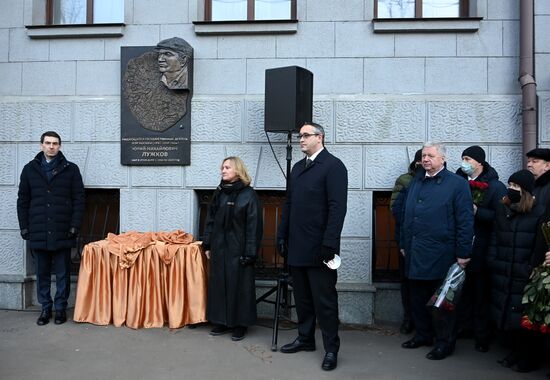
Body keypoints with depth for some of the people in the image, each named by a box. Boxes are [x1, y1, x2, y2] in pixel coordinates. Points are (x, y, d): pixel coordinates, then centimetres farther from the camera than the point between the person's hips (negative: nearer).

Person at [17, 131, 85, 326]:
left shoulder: (71, 169, 3)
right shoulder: (30, 169, 9)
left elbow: (79, 199, 0)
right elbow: (22, 200, 10)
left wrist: (75, 226, -7)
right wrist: (24, 227, 3)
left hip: (62, 232, -2)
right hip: (38, 232, 2)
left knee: (62, 273, 5)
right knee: (42, 273, 9)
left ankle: (61, 308, 18)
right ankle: (46, 308, 22)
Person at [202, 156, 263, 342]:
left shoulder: (249, 194, -8)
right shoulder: (219, 193, 8)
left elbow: (254, 226, -10)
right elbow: (210, 220, 11)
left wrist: (250, 253, -14)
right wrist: (207, 245, 7)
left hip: (238, 249, -5)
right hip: (219, 248, 5)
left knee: (239, 285, 2)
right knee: (218, 283, 9)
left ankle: (240, 324, 17)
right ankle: (222, 321, 23)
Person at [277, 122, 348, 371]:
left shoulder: (333, 166, -8)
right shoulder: (297, 167, 16)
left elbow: (337, 207, -16)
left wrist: (329, 243, -21)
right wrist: (282, 235, 12)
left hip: (319, 248, -7)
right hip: (297, 247, 7)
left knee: (324, 300, 3)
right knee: (302, 297, 16)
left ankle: (331, 349, 16)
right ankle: (305, 339, 31)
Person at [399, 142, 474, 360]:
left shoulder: (457, 184, -5)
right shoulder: (416, 182, 14)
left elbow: (465, 221, -9)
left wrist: (463, 254, -12)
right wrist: (404, 244, 16)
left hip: (440, 256, -6)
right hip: (415, 255, 6)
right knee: (418, 299, 15)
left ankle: (445, 342, 20)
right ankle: (423, 335, 31)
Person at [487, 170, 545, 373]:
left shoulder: (538, 212, -7)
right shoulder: (502, 210, 10)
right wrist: (492, 263, 5)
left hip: (523, 278, -5)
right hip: (502, 276, 5)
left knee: (522, 318, 2)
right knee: (503, 316, 11)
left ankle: (528, 357, 24)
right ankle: (517, 351, 32)